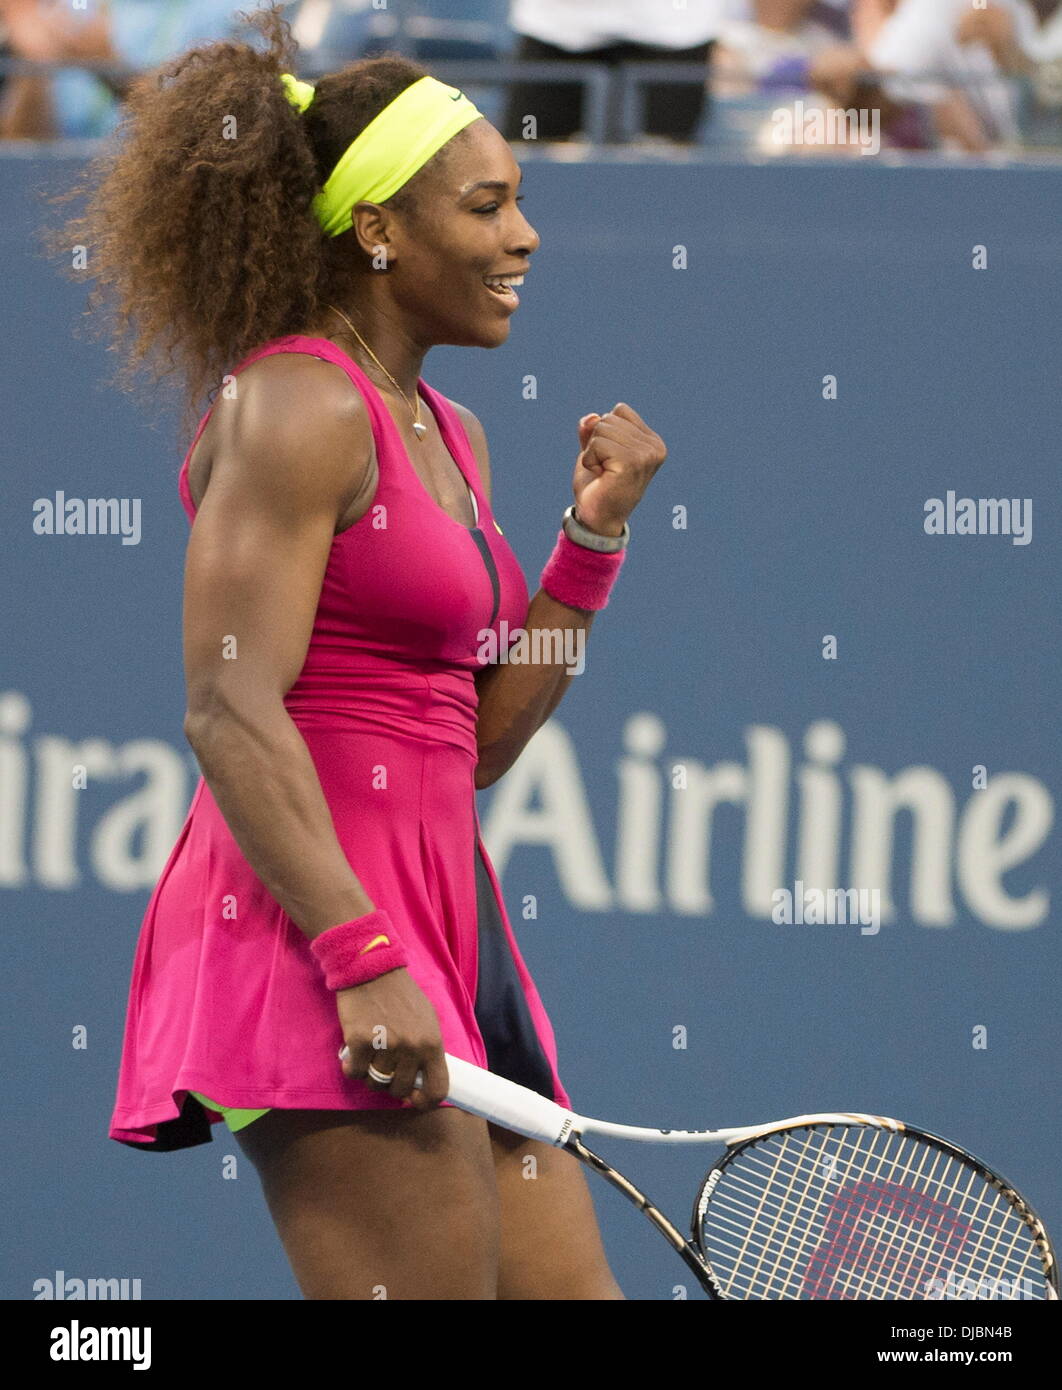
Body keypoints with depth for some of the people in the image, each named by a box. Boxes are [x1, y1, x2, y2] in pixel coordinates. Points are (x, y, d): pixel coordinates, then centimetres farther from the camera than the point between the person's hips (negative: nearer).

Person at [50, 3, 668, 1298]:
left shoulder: (447, 434, 19)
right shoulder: (297, 410, -9)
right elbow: (229, 711, -18)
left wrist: (594, 535, 10)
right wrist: (363, 959, -25)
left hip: (436, 928, 10)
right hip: (317, 929, -10)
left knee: (566, 1290, 5)